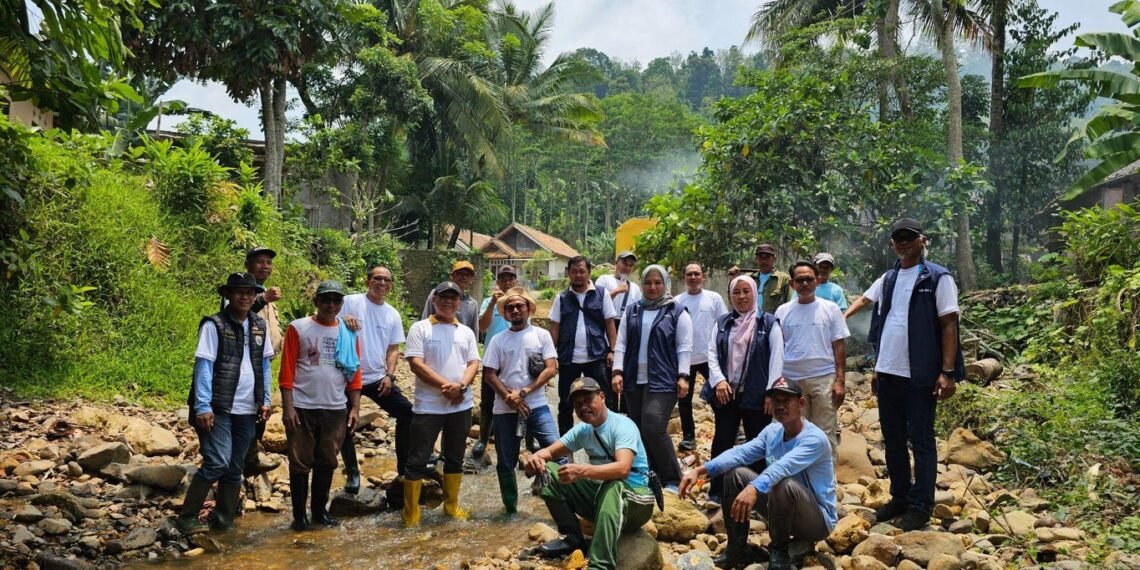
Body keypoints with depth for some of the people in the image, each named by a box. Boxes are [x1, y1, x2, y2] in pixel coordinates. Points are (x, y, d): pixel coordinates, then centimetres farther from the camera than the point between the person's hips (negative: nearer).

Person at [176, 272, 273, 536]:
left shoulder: (259, 326, 10)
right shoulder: (214, 325, -7)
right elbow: (203, 366, -11)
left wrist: (265, 400, 9)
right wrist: (203, 406, -17)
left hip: (247, 409, 6)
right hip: (219, 408, -6)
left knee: (235, 468, 11)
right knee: (217, 463, -11)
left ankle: (224, 519, 21)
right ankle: (186, 517, 3)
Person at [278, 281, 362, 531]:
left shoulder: (349, 333, 7)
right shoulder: (298, 328, -3)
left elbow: (355, 373, 8)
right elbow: (287, 371, -6)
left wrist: (355, 408, 3)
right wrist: (288, 407, -11)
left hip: (335, 409, 3)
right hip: (302, 408, -3)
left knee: (327, 463, 11)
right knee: (300, 464, 4)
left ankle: (320, 511, 24)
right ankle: (299, 515, 15)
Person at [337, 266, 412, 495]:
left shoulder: (392, 314, 6)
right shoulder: (351, 302, -7)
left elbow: (393, 348, 9)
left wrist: (389, 375, -3)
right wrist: (342, 319, -32)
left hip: (378, 377, 4)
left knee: (407, 413, -2)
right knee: (345, 425, 5)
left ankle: (404, 468, 10)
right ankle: (352, 473, 24)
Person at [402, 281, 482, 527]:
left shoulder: (466, 332, 11)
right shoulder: (420, 328, -2)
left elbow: (474, 363, 4)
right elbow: (416, 364, -12)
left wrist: (461, 386, -16)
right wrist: (445, 385, -19)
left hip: (461, 406, 4)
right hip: (428, 406, -4)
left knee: (455, 458, 14)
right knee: (418, 460, -1)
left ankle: (451, 506, 27)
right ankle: (411, 514, 9)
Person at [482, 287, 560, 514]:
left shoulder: (541, 335, 2)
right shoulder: (498, 340, 7)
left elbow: (551, 369, -5)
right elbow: (489, 375, 3)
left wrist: (523, 392, -12)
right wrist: (509, 398, -11)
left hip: (537, 406, -2)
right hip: (505, 410, 2)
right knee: (506, 463, 9)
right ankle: (511, 509, 24)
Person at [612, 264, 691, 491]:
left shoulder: (677, 312, 1)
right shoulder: (632, 312, 12)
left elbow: (684, 348, -2)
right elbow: (621, 344, 9)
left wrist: (683, 377, -10)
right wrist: (618, 372, -1)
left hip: (662, 381, -5)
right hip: (634, 380, 5)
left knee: (654, 428, -15)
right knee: (639, 430, 8)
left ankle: (672, 480, -1)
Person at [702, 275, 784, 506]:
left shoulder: (769, 323, 0)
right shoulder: (722, 323, 11)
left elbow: (777, 358, -4)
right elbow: (712, 352, 6)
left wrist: (770, 392, -11)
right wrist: (718, 380, -9)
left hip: (756, 396, -3)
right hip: (725, 393, 3)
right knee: (722, 443, 6)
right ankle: (716, 493, 16)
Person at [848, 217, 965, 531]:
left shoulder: (937, 278, -5)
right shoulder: (887, 279, 12)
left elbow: (948, 325, -10)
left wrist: (948, 372, -16)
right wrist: (877, 367, 15)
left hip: (920, 374, -6)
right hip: (887, 373, 6)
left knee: (921, 440, 3)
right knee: (893, 438, 13)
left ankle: (921, 505, 13)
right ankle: (900, 497, 25)